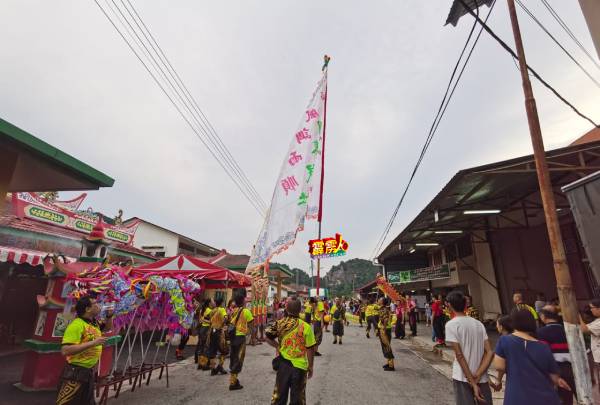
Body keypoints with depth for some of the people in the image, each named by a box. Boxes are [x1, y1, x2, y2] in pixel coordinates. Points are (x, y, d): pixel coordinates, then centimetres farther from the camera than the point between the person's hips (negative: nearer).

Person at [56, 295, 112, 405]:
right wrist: (92, 343, -28)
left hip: (89, 371, 9)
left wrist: (109, 315, 7)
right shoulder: (77, 325, -21)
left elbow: (108, 327, 26)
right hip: (75, 372, -9)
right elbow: (65, 351, -28)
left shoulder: (94, 323, 7)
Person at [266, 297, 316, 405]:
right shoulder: (306, 327, -16)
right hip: (299, 366, -2)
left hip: (283, 364, 2)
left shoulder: (280, 323, -10)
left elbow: (268, 338, -4)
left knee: (279, 394, 20)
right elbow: (310, 349, -11)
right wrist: (310, 366, 2)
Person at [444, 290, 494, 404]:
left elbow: (459, 355, -15)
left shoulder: (451, 324, -11)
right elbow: (490, 353, 0)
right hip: (482, 378, 5)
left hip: (463, 378, -4)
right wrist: (477, 376, -6)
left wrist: (472, 383, -10)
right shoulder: (479, 323, 5)